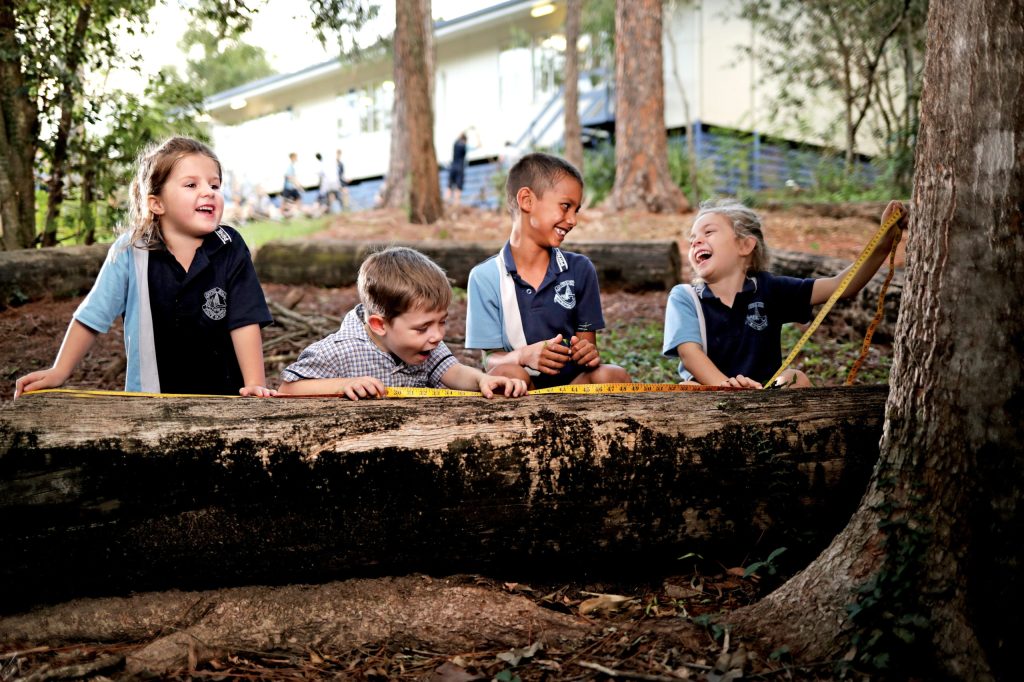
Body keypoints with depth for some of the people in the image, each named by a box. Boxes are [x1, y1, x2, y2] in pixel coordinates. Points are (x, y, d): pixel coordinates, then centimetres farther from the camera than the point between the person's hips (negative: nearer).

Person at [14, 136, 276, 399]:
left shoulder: (230, 248, -8)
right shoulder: (130, 251, -8)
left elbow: (244, 321, -9)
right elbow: (93, 316, 2)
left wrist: (255, 384, -17)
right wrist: (59, 372, 0)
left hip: (223, 395, 0)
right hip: (149, 393, 1)